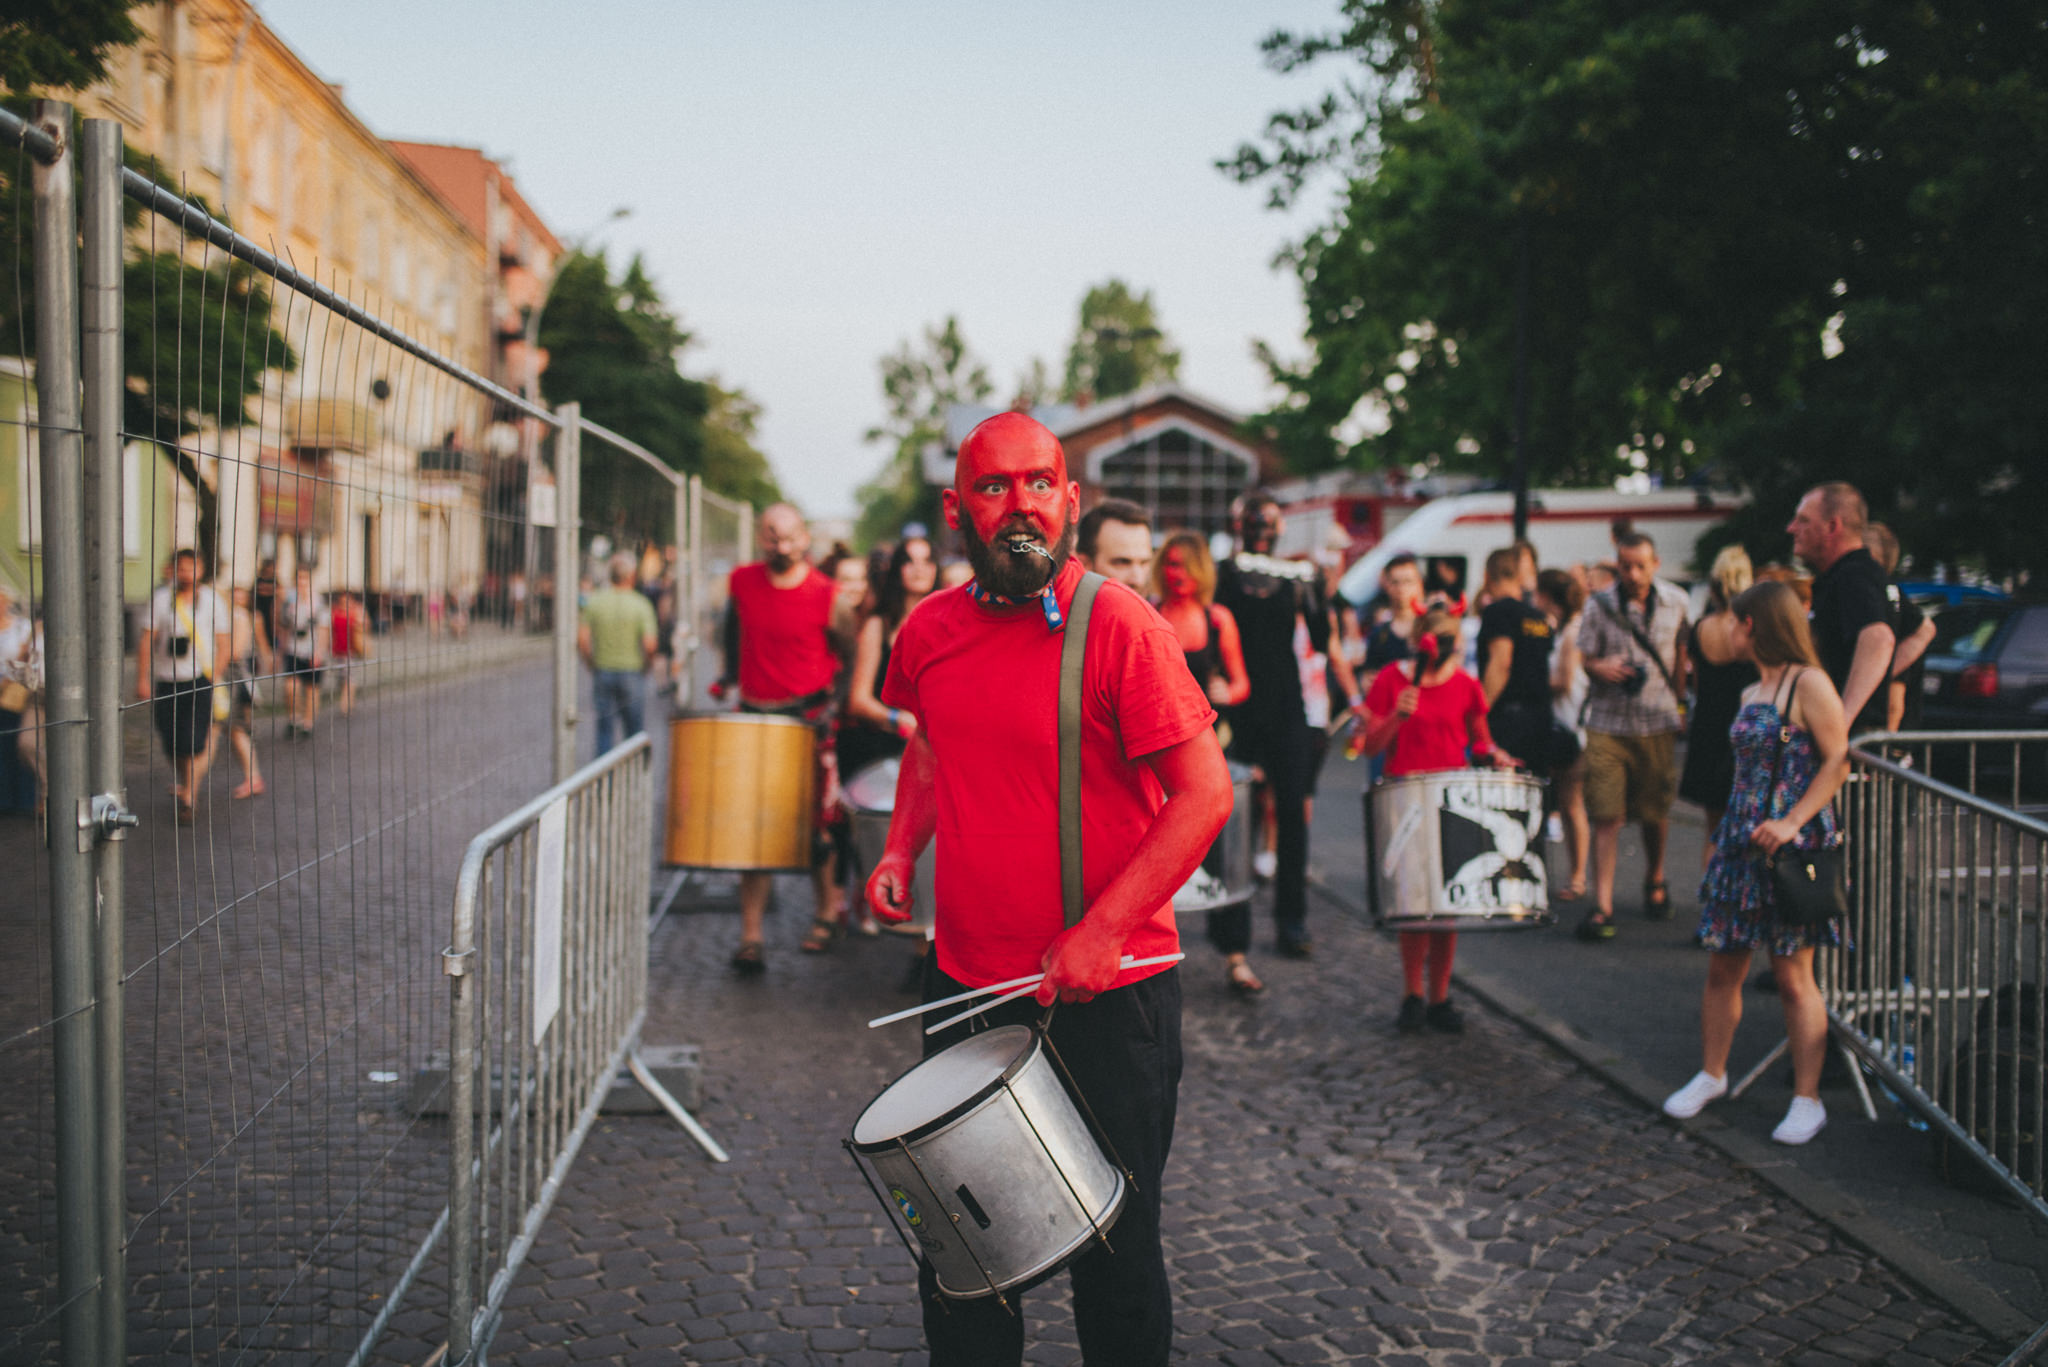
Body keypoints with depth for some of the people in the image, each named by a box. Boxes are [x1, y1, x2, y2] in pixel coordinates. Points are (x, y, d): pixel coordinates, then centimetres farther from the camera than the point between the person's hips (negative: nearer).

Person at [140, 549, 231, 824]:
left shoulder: (212, 600, 3)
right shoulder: (161, 598, 4)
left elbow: (224, 646, 5)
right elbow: (147, 642, 4)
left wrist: (213, 677, -7)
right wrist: (142, 679, -3)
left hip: (200, 680, -2)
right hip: (166, 681, 2)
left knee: (194, 742, -12)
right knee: (172, 744, 4)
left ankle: (189, 798, -2)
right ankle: (186, 785, 30)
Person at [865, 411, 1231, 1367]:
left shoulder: (1119, 625, -15)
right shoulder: (930, 630, 2)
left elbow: (1205, 794, -16)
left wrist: (1101, 931, -23)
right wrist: (900, 851, 6)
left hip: (1108, 998, -5)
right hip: (965, 982, 5)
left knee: (1113, 1248, 10)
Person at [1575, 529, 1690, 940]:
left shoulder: (1676, 601, 3)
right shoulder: (1599, 606, -3)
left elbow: (1682, 653, 15)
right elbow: (1582, 657, 1)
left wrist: (1678, 702, 14)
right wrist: (1599, 667, -21)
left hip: (1658, 724, 2)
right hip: (1607, 724, -2)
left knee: (1656, 813, 11)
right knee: (1606, 816, -7)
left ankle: (1654, 880, 39)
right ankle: (1602, 907, -5)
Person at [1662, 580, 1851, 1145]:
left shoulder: (1809, 684, -9)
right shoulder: (1750, 694, 15)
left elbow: (1839, 761, -14)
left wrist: (1792, 822, -22)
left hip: (1793, 848, -8)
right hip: (1741, 840, 8)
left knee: (1793, 977, -3)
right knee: (1723, 968, 11)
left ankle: (1807, 1100, 6)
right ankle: (1711, 1075, 24)